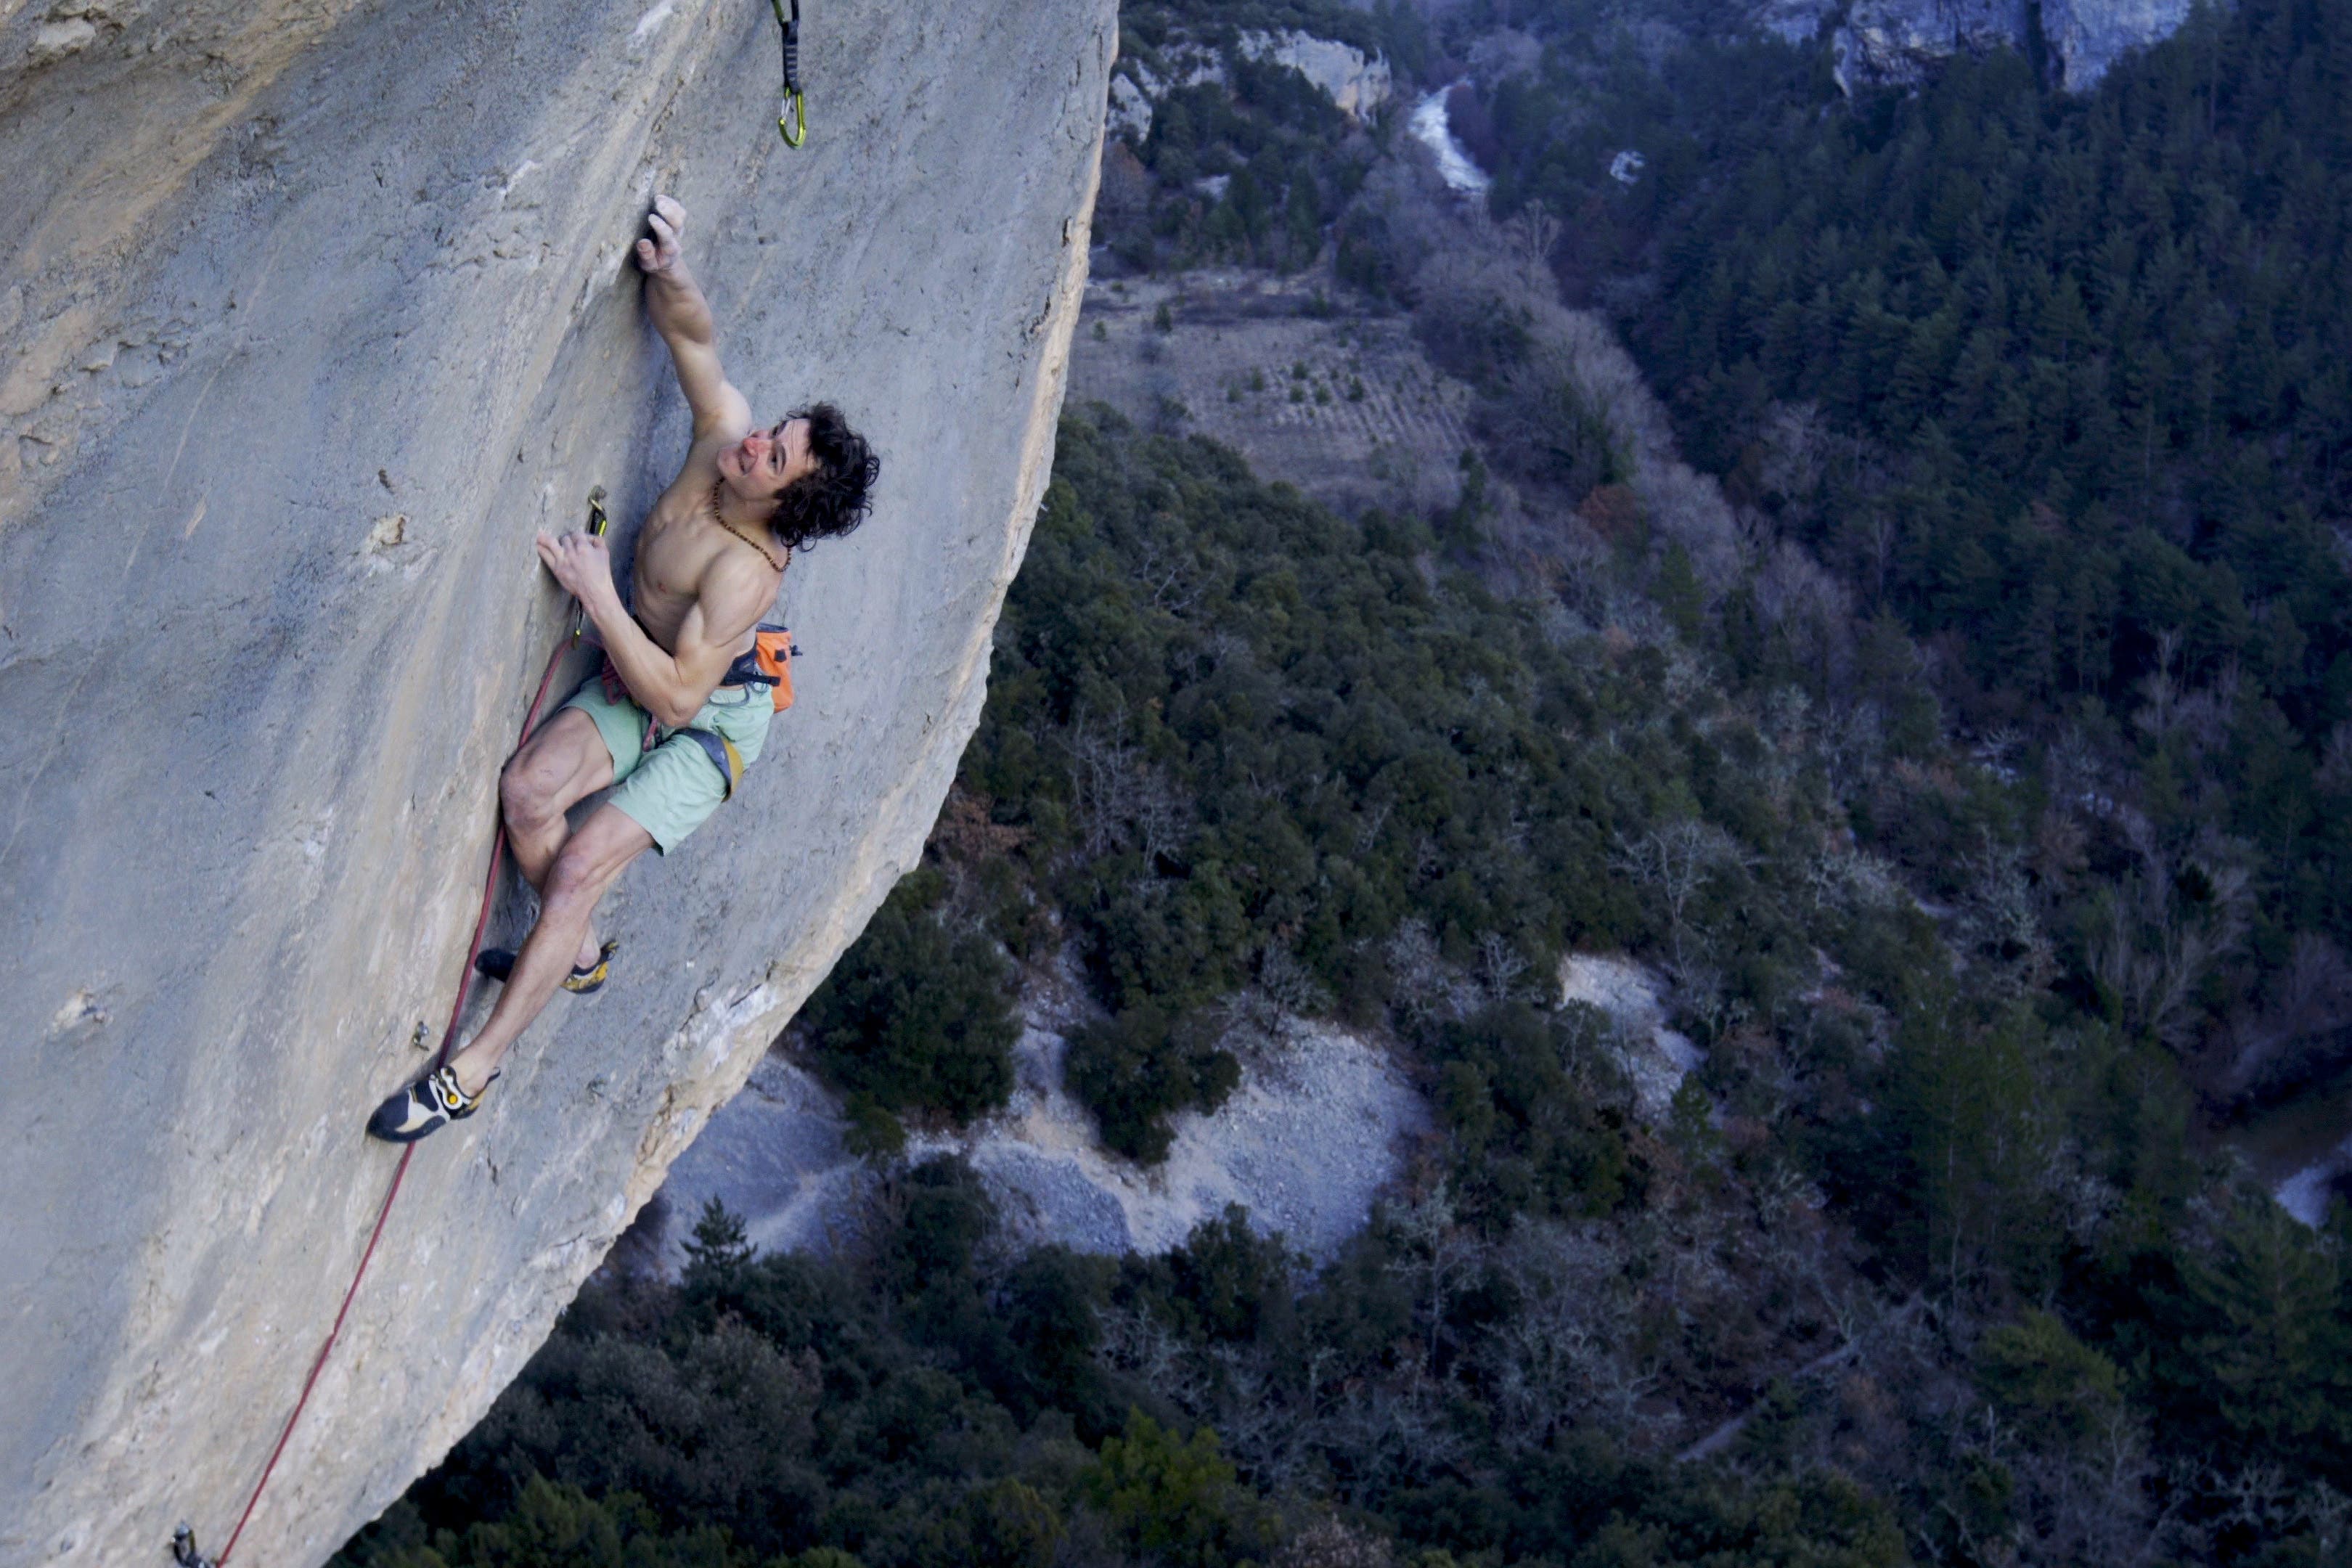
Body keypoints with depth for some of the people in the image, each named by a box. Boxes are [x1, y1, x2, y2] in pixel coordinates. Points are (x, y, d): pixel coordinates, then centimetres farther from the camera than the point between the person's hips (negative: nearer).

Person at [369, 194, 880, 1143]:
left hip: (710, 722, -7)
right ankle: (578, 956, 11)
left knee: (579, 867, -16)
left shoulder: (747, 571, -35)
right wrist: (666, 266, -31)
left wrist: (596, 594, -34)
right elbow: (690, 329, -9)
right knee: (527, 789, -15)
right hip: (633, 680, 7)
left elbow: (675, 695, -36)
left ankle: (474, 1069, -5)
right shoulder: (725, 434, -17)